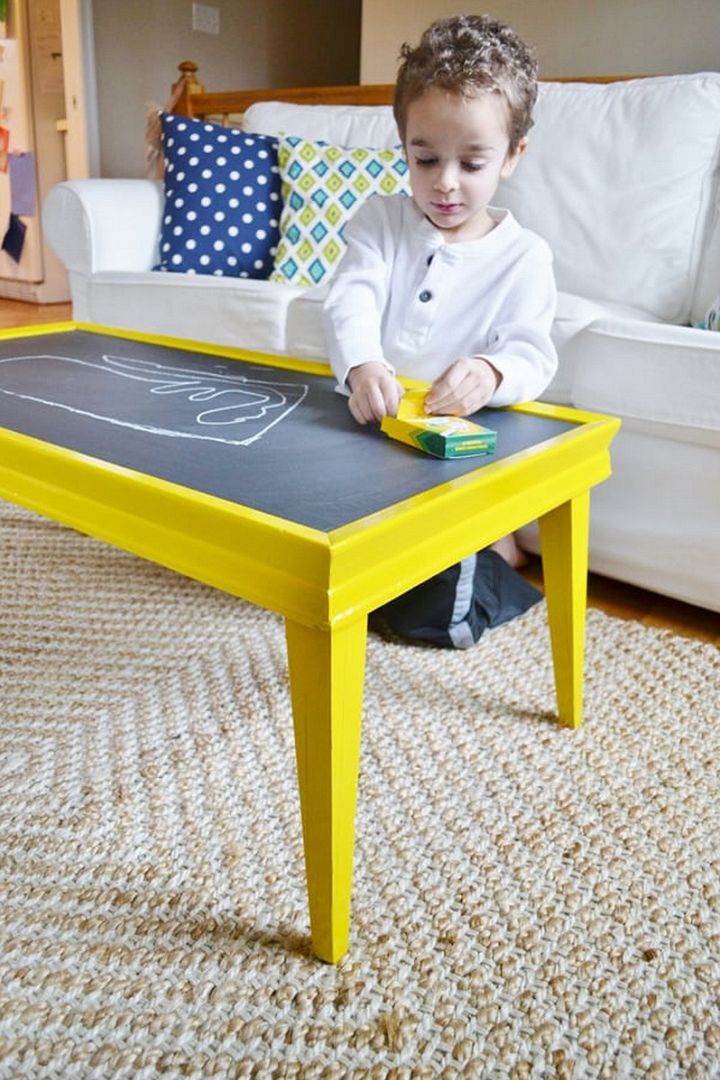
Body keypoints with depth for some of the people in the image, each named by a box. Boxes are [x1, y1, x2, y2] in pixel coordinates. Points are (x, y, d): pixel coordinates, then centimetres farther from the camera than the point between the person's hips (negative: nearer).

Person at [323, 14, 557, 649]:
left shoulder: (524, 256, 0)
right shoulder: (381, 222, 5)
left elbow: (531, 354, -12)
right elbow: (352, 302, -14)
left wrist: (490, 373, -40)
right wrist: (361, 366, -39)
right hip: (367, 422, 3)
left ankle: (497, 551, 15)